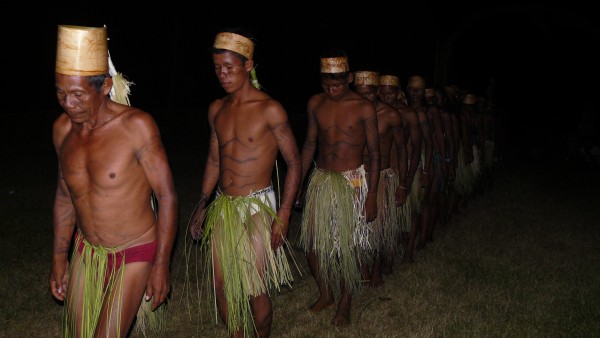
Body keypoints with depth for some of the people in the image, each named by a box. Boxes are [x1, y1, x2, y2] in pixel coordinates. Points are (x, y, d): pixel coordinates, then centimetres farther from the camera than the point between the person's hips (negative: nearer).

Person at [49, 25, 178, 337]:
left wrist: (161, 265, -14)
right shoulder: (62, 128, -2)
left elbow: (166, 196, -16)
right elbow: (65, 194, 10)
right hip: (85, 252, 6)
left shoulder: (136, 125, -20)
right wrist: (59, 258, 12)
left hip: (133, 254, -5)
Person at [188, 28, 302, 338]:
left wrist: (282, 217, -13)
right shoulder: (216, 109, 7)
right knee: (222, 286, 11)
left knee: (255, 291, -1)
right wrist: (202, 205, 16)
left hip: (256, 208, -5)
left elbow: (294, 163, -9)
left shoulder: (269, 110, -11)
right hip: (222, 207, 6)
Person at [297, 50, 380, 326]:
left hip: (352, 182, -3)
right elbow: (310, 144, 11)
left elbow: (374, 153, -5)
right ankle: (325, 294, 30)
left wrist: (372, 195, -8)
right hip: (320, 180, 4)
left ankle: (345, 303, 23)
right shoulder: (315, 103, 2)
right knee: (312, 243, 6)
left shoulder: (364, 108, -8)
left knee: (350, 246, 2)